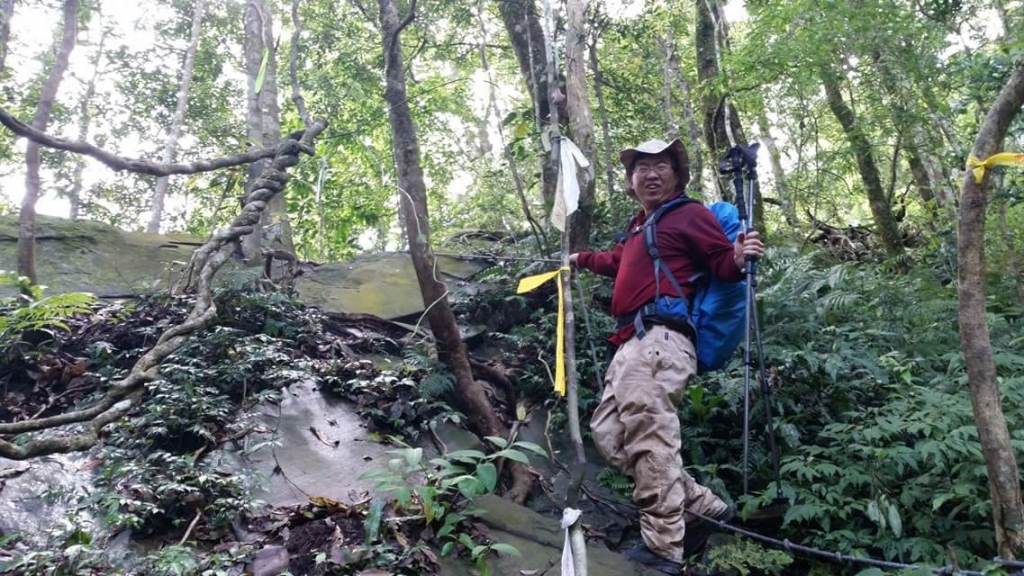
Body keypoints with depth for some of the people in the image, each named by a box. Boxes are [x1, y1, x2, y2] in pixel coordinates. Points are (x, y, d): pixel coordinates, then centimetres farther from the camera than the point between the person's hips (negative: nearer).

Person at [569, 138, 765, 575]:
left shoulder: (690, 215, 2)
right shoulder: (639, 227, 27)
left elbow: (722, 264, -8)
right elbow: (620, 263, 46)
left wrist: (739, 258, -30)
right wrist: (583, 260, 60)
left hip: (660, 339, -10)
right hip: (635, 344, 10)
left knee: (648, 441, -15)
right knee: (609, 435, 10)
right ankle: (704, 508, 11)